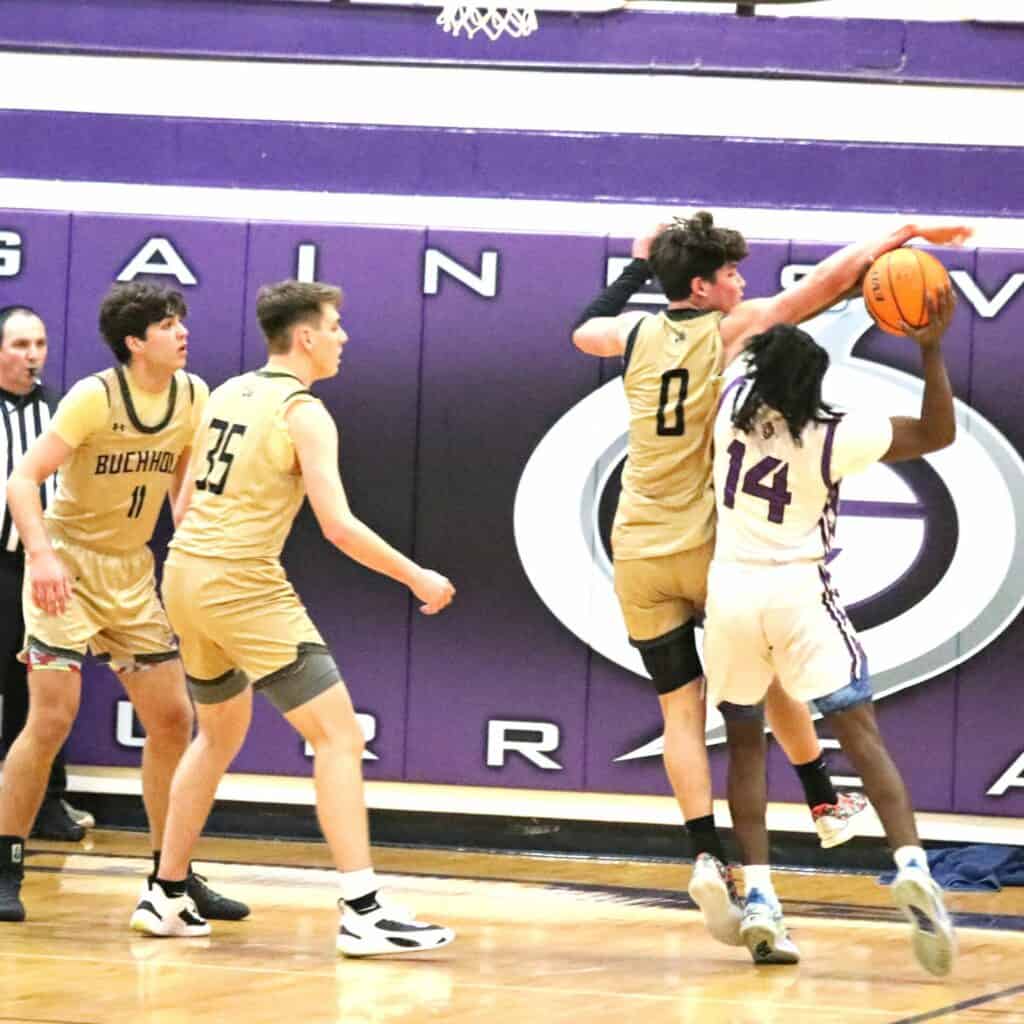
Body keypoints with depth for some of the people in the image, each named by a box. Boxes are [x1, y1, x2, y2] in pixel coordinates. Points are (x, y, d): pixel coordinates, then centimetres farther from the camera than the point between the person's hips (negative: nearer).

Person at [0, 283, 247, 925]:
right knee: (52, 717, -13)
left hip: (132, 572, 6)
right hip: (66, 569, -6)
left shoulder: (193, 396, -1)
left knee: (173, 720, 5)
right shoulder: (95, 397, -18)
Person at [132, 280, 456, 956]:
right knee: (340, 736, -8)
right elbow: (338, 525, -18)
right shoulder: (304, 413, -11)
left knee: (220, 735, 26)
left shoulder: (228, 394, 13)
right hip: (246, 588, -9)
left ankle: (165, 897, 29)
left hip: (185, 573, 9)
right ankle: (363, 913, -17)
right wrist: (417, 578, -9)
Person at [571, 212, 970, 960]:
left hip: (639, 554, 3)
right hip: (710, 547, -3)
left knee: (681, 707, 1)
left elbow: (583, 330, 27)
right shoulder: (736, 329, -8)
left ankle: (708, 856, -13)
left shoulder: (635, 333, 4)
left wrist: (637, 268, 36)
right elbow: (829, 280, -10)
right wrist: (904, 233, -2)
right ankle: (827, 804, 34)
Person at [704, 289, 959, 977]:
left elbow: (772, 345, 18)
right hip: (799, 592, -3)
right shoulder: (834, 437, -11)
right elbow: (939, 433, -4)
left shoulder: (736, 403, -3)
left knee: (746, 742, 14)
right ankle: (912, 864, -25)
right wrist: (931, 349, -11)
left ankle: (758, 895, 2)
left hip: (732, 590, 3)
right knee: (861, 732, -5)